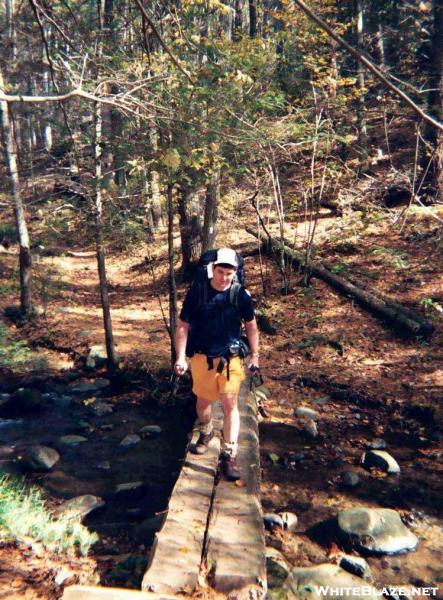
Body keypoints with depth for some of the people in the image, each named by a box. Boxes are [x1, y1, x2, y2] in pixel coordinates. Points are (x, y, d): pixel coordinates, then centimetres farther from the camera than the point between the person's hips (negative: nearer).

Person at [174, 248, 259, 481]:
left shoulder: (241, 294, -8)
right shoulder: (197, 292, -10)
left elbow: (251, 325, 5)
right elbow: (183, 326, -5)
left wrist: (254, 355, 5)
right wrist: (180, 357, -10)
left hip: (230, 358, -1)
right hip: (202, 357, 1)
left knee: (230, 404, -3)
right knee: (203, 400, 17)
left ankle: (229, 454, 9)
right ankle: (206, 433, 47)